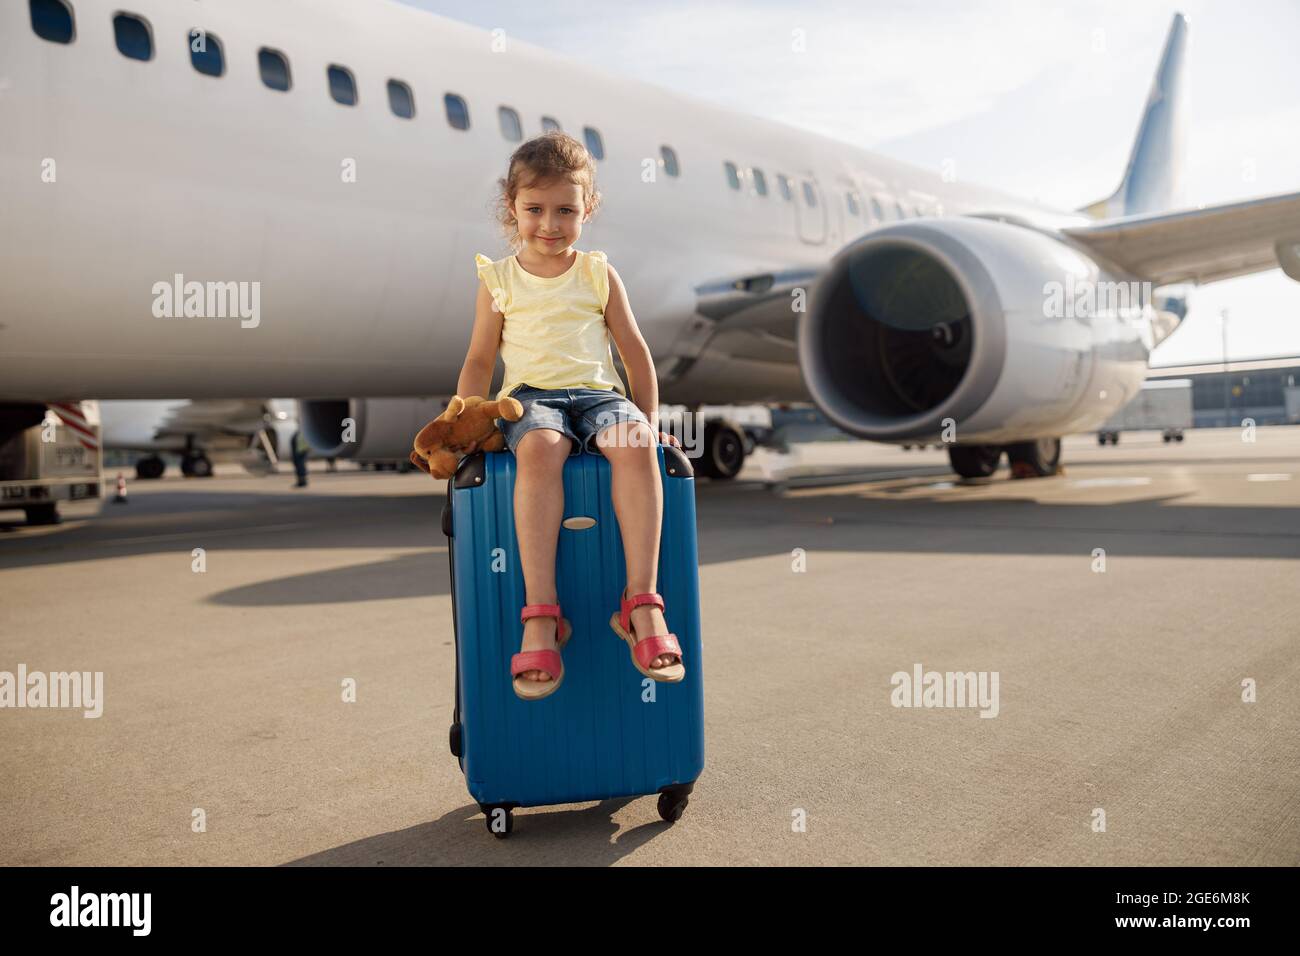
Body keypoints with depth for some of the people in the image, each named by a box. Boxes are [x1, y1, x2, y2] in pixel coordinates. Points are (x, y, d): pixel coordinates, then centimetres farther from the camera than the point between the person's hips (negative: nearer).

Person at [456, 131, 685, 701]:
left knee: (634, 443, -34)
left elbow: (634, 351, 16)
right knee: (540, 449, -38)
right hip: (530, 396, -1)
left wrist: (650, 423, 10)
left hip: (597, 392, 1)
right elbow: (478, 362, 16)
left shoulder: (599, 274, 14)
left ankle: (641, 601, -36)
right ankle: (540, 615, -39)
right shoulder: (499, 280, 12)